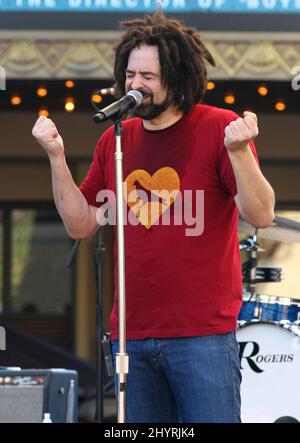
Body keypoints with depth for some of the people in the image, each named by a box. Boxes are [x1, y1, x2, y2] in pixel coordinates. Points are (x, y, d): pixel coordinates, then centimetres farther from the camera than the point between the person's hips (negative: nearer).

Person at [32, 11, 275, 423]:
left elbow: (261, 215, -12)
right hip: (132, 335, 5)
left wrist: (238, 151, -27)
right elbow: (80, 224, 14)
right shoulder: (115, 139, 11)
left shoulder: (219, 128, -5)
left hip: (202, 333, -5)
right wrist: (57, 157, 3)